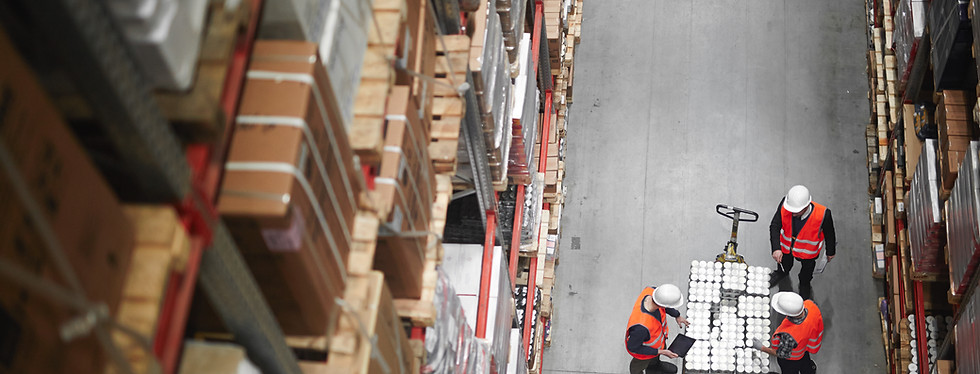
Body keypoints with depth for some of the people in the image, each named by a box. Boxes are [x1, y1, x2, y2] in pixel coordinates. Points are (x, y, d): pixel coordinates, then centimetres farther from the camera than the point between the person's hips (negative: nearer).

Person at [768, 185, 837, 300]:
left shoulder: (823, 215, -40)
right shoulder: (785, 205, -38)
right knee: (784, 263, 34)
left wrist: (830, 252, -1)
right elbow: (774, 226, -33)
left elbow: (829, 234, -20)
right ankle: (781, 273, 70)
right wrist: (776, 249, -48)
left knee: (807, 269, 31)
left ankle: (804, 284, 65)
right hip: (786, 246, 1)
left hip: (808, 251, -1)